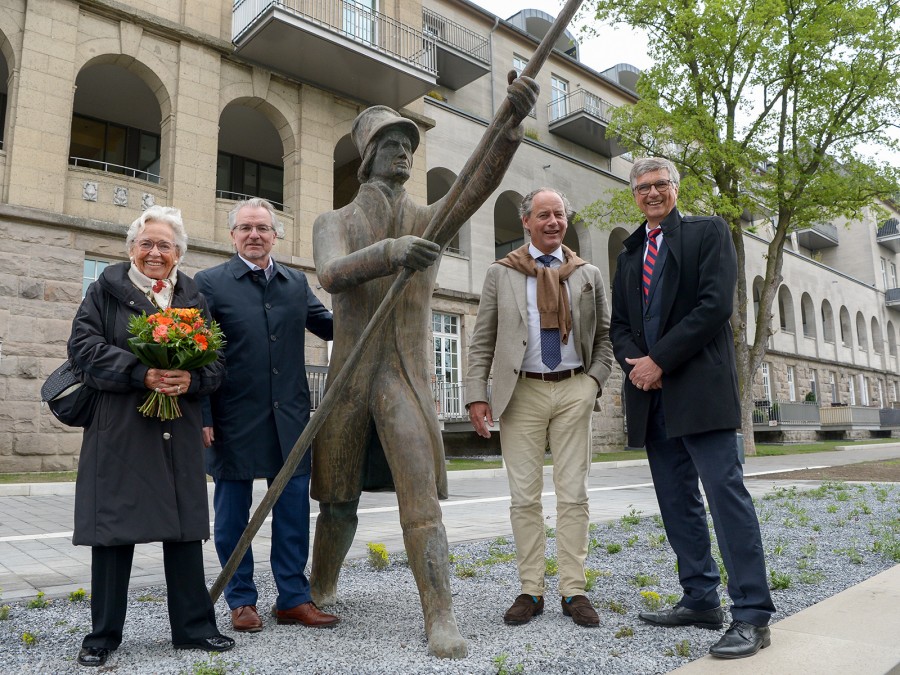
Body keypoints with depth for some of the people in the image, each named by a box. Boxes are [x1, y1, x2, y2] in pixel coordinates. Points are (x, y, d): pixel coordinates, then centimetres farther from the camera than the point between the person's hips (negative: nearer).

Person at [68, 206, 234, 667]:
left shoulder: (194, 299, 11)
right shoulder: (105, 292, 5)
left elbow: (217, 361, 6)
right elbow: (84, 347, -6)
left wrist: (191, 379, -15)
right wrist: (141, 373, -19)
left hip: (179, 436, 2)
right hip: (118, 433, -2)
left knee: (185, 527, 7)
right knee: (113, 529, 5)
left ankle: (193, 627, 20)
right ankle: (103, 634, 22)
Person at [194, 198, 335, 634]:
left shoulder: (297, 283, 10)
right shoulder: (210, 283, -1)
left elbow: (330, 327, 15)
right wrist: (203, 418, -10)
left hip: (289, 418, 3)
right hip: (234, 421, -3)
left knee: (293, 511, 10)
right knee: (233, 515, 9)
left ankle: (293, 598, 24)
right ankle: (242, 601, 26)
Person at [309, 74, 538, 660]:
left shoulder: (432, 220, 7)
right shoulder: (333, 223, 6)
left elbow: (481, 181, -13)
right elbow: (332, 275, -18)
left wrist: (514, 118, -30)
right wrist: (392, 252, -38)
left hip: (408, 380, -1)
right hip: (348, 376, 1)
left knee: (422, 499, -12)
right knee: (338, 500, 14)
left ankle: (441, 618, -6)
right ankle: (321, 590, 38)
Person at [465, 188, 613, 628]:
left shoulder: (588, 275, 11)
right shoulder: (501, 274, 6)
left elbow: (604, 336, 15)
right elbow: (482, 341, 3)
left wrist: (595, 380, -1)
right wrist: (477, 394, -6)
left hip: (574, 391, 1)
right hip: (522, 392, -1)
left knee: (573, 494, 3)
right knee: (524, 497, 3)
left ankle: (574, 591, 13)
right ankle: (530, 591, 14)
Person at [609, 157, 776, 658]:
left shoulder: (709, 232, 5)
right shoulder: (630, 255, 21)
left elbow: (716, 304, -9)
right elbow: (620, 325, 17)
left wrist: (659, 360, -13)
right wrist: (636, 362, -5)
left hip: (700, 385, -6)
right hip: (651, 392, 6)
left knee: (726, 491, -9)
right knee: (677, 501, 9)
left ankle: (752, 614, -1)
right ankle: (701, 600, 18)